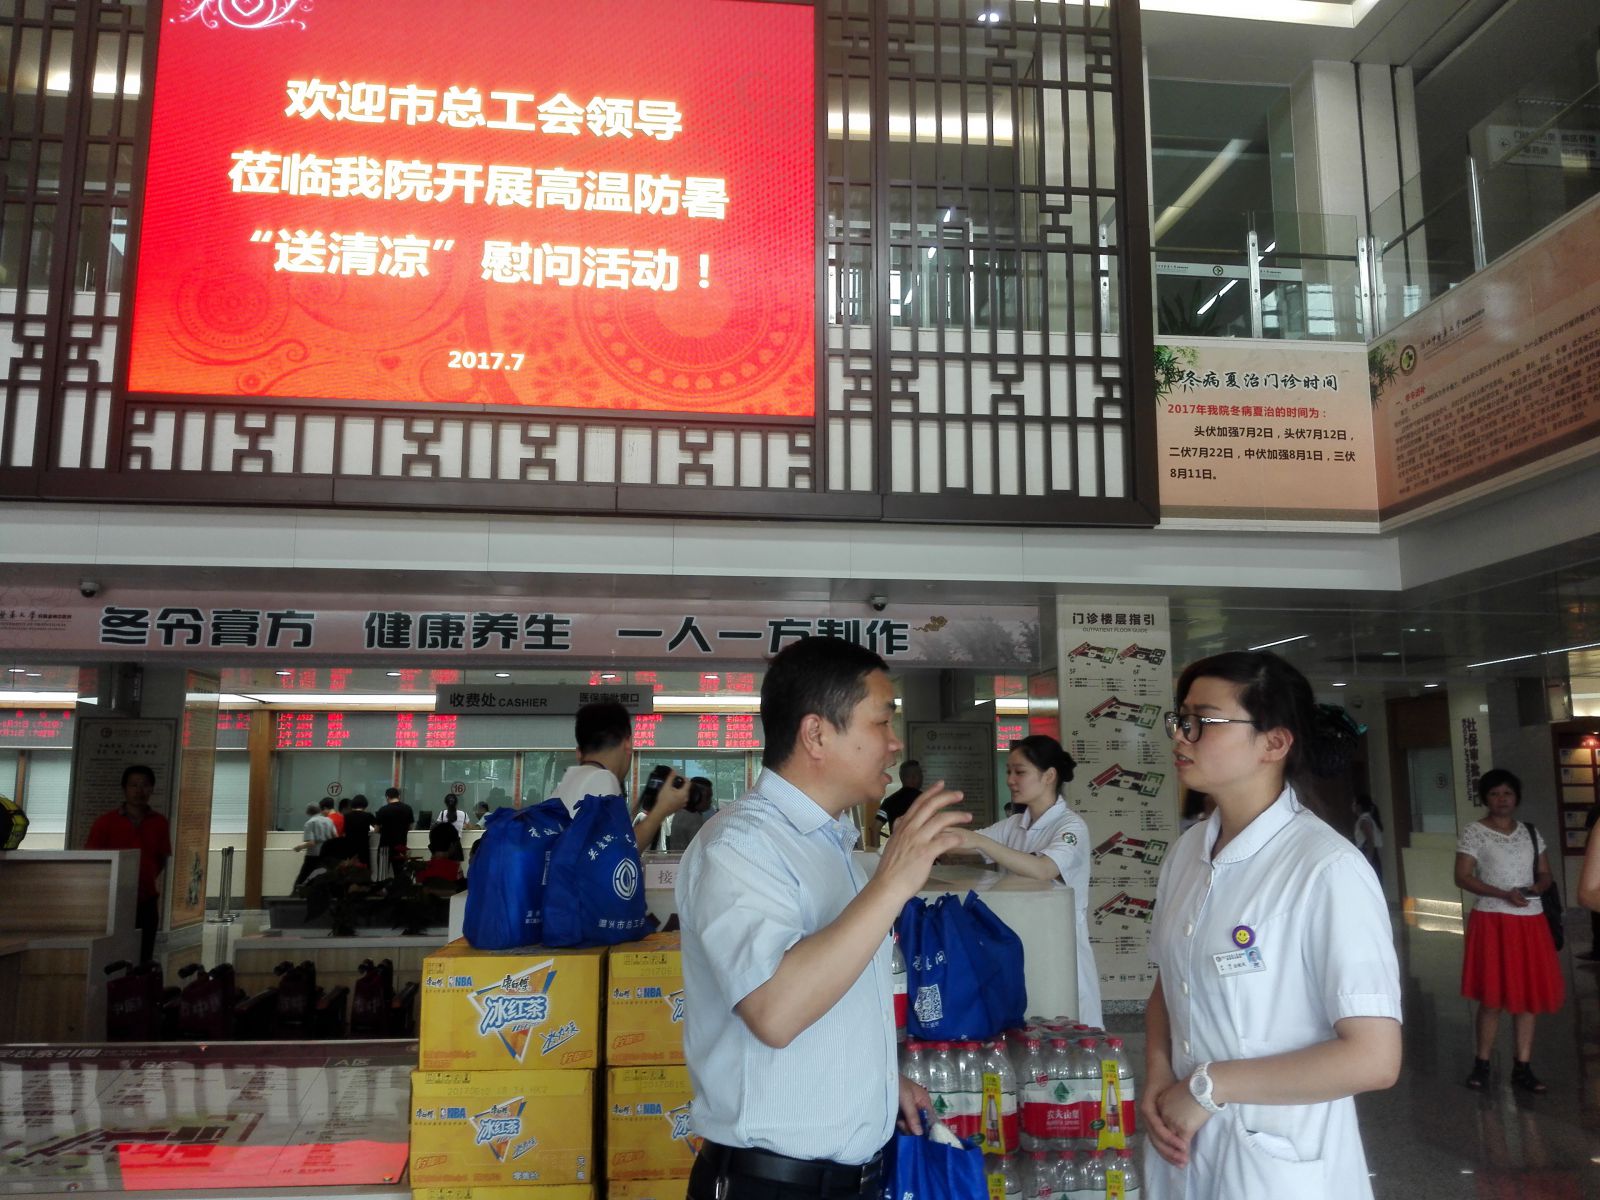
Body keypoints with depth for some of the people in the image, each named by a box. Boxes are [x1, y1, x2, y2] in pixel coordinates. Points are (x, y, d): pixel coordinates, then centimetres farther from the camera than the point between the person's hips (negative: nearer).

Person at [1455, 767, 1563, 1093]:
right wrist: (1504, 894, -19)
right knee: (1492, 998, -3)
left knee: (1528, 995, 5)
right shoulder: (1473, 833, -5)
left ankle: (1523, 1068, 14)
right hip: (1492, 921, -4)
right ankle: (1482, 1065, 11)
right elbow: (1462, 878, -9)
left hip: (1530, 921, 4)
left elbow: (1545, 874, 15)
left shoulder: (1531, 833, 10)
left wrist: (1538, 886, -8)